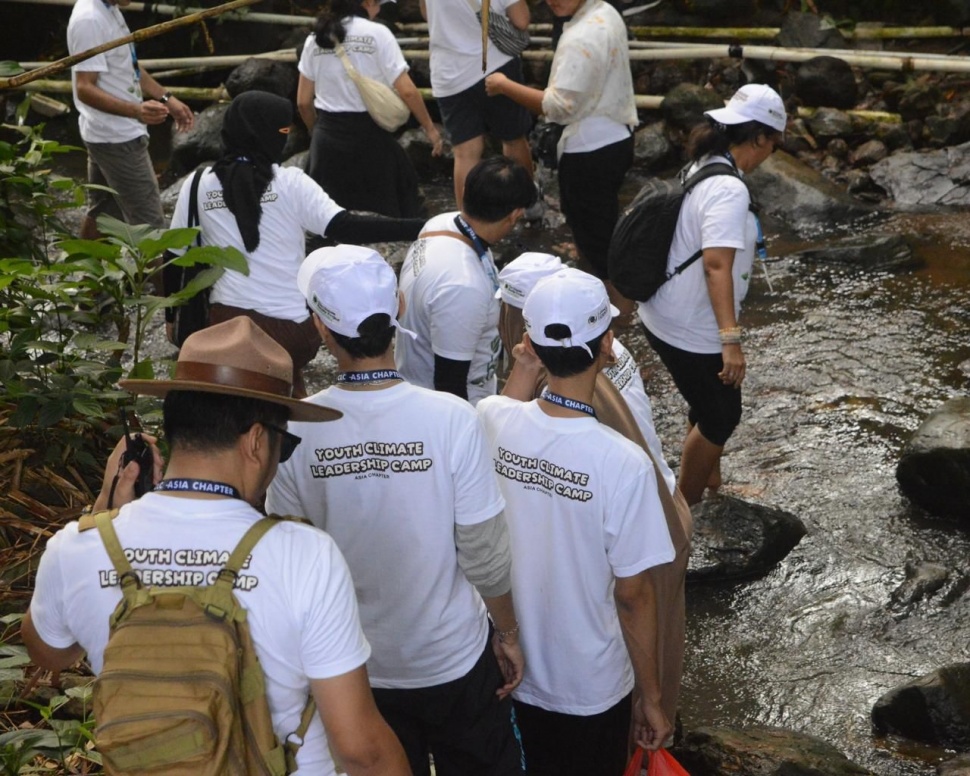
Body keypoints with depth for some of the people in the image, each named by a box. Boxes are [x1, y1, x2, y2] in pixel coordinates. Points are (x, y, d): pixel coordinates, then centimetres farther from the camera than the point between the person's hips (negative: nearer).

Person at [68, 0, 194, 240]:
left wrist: (167, 98, 13)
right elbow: (85, 88, -28)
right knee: (148, 222, -4)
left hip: (108, 133, 10)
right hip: (117, 137, -10)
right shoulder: (89, 20, -24)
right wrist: (136, 110, -41)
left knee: (102, 211, 20)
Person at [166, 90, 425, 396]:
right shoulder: (290, 183, -9)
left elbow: (175, 257, 5)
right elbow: (345, 228, -20)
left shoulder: (197, 186, -1)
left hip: (226, 321, 2)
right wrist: (418, 228, -21)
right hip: (289, 323, -2)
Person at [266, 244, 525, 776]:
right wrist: (509, 633, 3)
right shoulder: (451, 419, -22)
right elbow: (485, 556, -15)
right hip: (455, 660, -1)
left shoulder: (296, 429, -17)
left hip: (357, 670, 2)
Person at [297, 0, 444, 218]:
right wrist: (430, 128, 3)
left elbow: (303, 101, 9)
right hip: (368, 134, -4)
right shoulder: (376, 33, -6)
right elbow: (407, 91, -10)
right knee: (386, 208, 8)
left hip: (327, 137, 4)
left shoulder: (315, 39, 7)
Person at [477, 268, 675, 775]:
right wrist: (650, 696, -4)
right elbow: (632, 595, -17)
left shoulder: (491, 421, -16)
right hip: (591, 690, -4)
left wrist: (523, 368, 9)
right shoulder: (623, 464, -28)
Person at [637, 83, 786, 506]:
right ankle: (686, 509, 26)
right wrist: (731, 339, -37)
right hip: (690, 332, -9)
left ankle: (708, 489, 42)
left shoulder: (704, 169, 5)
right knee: (720, 418, 10)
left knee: (712, 411, 25)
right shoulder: (729, 189, -25)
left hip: (666, 319, 9)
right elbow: (717, 265, -34)